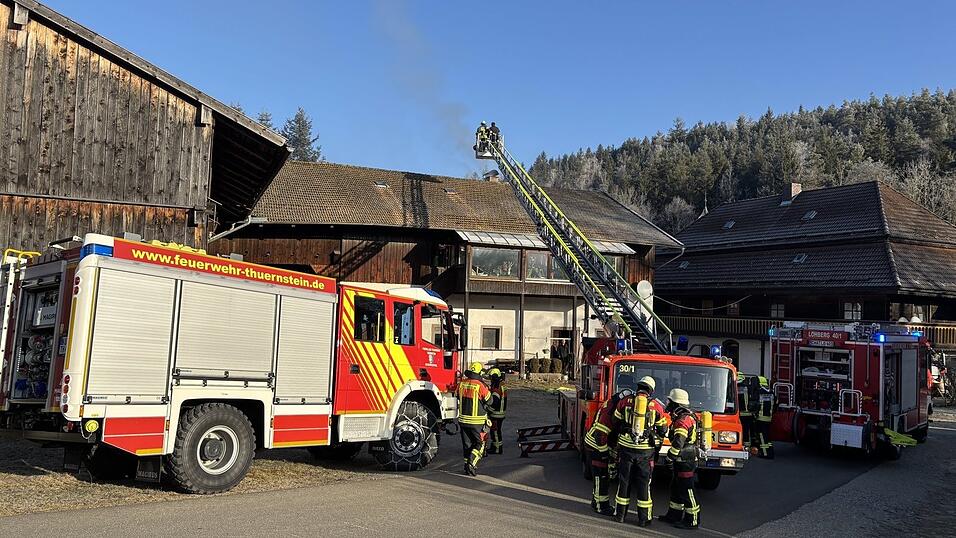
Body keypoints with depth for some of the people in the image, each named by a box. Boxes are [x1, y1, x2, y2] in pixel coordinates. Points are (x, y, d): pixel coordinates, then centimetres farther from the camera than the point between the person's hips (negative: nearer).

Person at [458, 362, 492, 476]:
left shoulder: (461, 384, -1)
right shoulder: (480, 386, -17)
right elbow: (489, 400, -4)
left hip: (463, 419, 5)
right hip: (477, 421, -5)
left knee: (467, 444, 15)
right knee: (479, 444, 7)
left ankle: (468, 466, 19)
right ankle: (471, 463, -10)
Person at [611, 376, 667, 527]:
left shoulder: (625, 401, 1)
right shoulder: (656, 406, -1)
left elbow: (615, 423, 11)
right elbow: (662, 430, 7)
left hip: (626, 448, 1)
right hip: (646, 451, -1)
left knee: (624, 481, 12)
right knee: (644, 483, 8)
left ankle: (620, 514, 19)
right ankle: (643, 519, 12)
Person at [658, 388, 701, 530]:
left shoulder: (683, 420, -21)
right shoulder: (687, 416, 13)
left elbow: (678, 443, -27)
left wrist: (670, 456, -15)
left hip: (685, 462, -11)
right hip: (682, 461, 11)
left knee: (686, 490, -4)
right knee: (676, 488, 18)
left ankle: (692, 520, 3)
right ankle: (674, 514, 28)